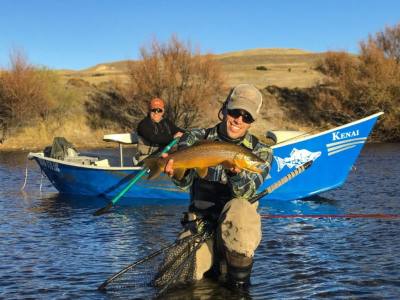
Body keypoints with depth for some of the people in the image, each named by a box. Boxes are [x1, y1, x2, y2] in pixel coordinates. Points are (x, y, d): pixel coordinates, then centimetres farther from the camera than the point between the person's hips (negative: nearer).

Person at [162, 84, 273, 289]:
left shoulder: (261, 152, 0)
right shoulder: (196, 138, 3)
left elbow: (246, 193, -16)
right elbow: (185, 182, -10)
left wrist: (235, 172, -39)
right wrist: (175, 171, -34)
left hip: (236, 227, -2)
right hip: (199, 223, 2)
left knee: (239, 209, -36)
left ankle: (239, 283, -16)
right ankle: (212, 265, 18)